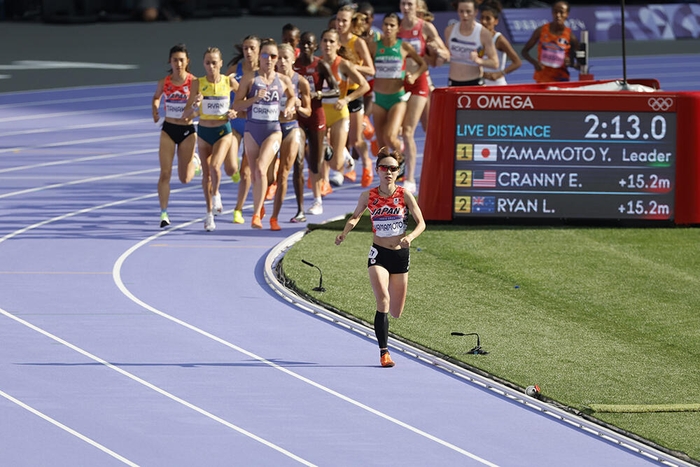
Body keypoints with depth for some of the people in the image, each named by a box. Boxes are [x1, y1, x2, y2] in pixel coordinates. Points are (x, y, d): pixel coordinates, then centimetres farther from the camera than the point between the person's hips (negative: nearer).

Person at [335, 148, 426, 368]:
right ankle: (384, 352, -19)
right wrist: (345, 232, -9)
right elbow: (355, 216, 11)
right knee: (383, 299, -24)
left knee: (396, 313, 8)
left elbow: (421, 223, -5)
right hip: (379, 254, -1)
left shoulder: (404, 195, -8)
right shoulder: (368, 196, -5)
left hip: (401, 255, 1)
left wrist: (410, 237, -25)